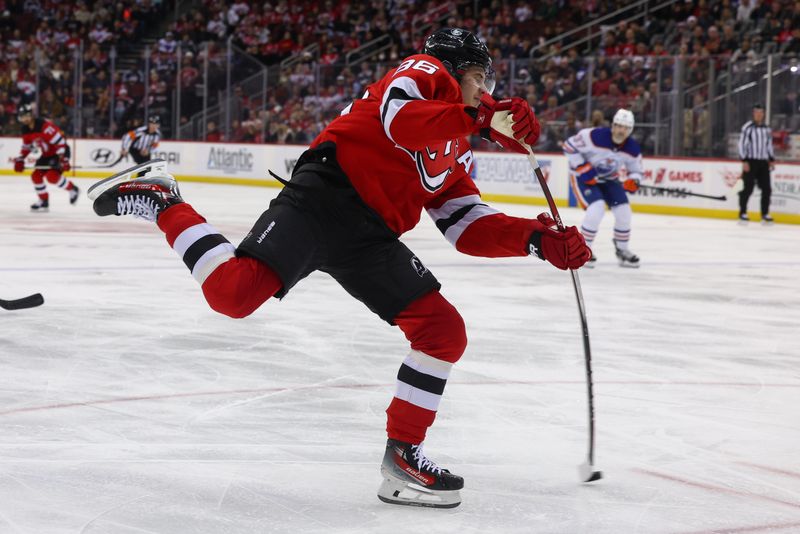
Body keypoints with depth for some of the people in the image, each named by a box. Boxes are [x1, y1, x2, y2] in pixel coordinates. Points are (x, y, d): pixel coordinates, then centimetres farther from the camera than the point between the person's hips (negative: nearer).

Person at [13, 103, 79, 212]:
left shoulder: (44, 125, -28)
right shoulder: (26, 130, 0)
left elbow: (60, 141, -30)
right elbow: (26, 146, 17)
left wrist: (63, 159, -33)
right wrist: (20, 160, 6)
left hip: (60, 151, -9)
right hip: (46, 154, 9)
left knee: (52, 176, -25)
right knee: (36, 175, 1)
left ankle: (72, 189, -3)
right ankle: (43, 201, 15)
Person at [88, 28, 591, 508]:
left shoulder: (456, 153, 30)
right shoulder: (426, 71, 7)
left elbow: (469, 227, 22)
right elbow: (399, 118, -16)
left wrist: (536, 238, 9)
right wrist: (483, 119, -24)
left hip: (370, 239, 9)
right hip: (325, 197, -9)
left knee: (445, 330, -1)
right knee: (234, 290, -27)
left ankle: (403, 457, 7)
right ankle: (161, 203, -1)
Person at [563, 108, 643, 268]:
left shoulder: (632, 148, -14)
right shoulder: (594, 136, -31)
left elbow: (636, 170, 1)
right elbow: (569, 146, -22)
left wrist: (633, 181, -23)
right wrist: (583, 168, -26)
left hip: (609, 179, 6)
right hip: (583, 176, -5)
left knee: (624, 211, -4)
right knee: (596, 208, -25)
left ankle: (622, 250, 18)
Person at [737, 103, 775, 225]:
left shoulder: (767, 129, 13)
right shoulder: (748, 127, -7)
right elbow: (741, 144, -9)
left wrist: (771, 160, 14)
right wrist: (744, 161, -15)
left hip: (763, 162, 6)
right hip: (750, 161, -6)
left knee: (767, 188, 3)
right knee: (748, 188, -7)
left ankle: (765, 214, 11)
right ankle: (742, 214, 0)